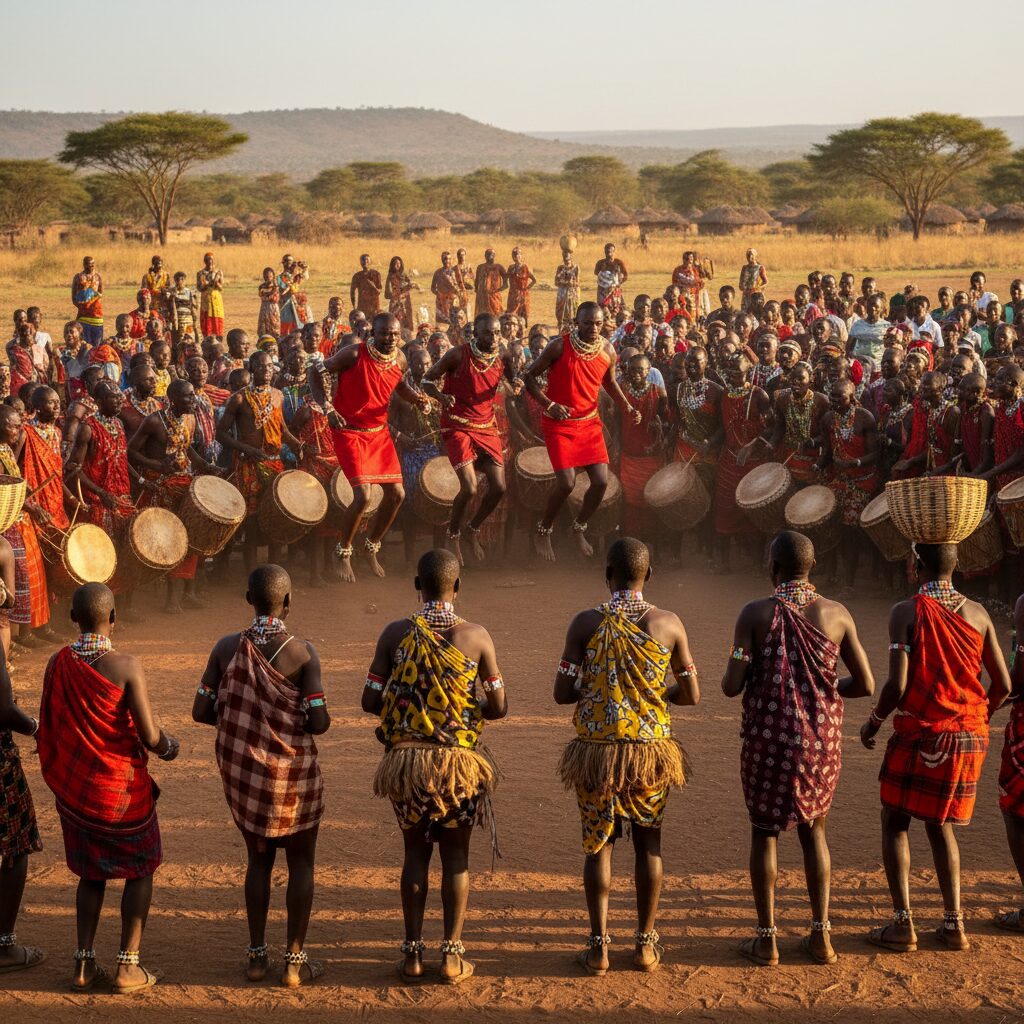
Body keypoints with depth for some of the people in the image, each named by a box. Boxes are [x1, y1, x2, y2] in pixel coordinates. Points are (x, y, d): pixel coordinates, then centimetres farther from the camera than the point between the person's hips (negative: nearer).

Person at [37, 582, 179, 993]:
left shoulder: (57, 664, -6)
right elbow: (149, 736, -19)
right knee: (140, 870, 14)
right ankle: (128, 966, 11)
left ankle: (84, 964, 18)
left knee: (92, 872, 20)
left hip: (73, 786, 4)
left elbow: (49, 727, 3)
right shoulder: (126, 667, -20)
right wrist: (168, 747, 4)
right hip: (121, 789, -4)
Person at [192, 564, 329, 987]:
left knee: (259, 858, 20)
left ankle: (257, 955, 23)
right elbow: (318, 723, -17)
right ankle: (294, 961, 15)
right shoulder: (302, 652, -16)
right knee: (301, 862, 12)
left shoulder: (227, 647, -6)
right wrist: (323, 717, 6)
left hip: (243, 772, 4)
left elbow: (201, 711, -5)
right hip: (292, 772, -3)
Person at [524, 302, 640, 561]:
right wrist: (549, 404, -24)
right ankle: (543, 532, 11)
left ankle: (579, 530, 23)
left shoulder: (607, 351, -3)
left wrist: (627, 407, 0)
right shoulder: (560, 346, -17)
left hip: (590, 422, 5)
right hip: (559, 423, -4)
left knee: (601, 481, -4)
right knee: (566, 482, -14)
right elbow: (530, 377, -11)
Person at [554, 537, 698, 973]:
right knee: (648, 844, 14)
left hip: (597, 748, -1)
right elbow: (691, 695, -1)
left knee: (598, 844, 11)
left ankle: (598, 946, 13)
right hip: (650, 748, 1)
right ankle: (645, 944, 20)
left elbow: (562, 692, -8)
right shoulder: (668, 624, -6)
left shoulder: (586, 622, -8)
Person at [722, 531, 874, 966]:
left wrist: (731, 676, 12)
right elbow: (865, 684, -2)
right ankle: (820, 935, 16)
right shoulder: (837, 614, -3)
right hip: (821, 739, 2)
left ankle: (766, 939, 13)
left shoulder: (755, 613, -10)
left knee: (764, 831, 12)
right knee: (814, 831, 18)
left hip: (768, 739, -2)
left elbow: (732, 686, -12)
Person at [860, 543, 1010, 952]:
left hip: (920, 734, -5)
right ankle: (953, 923, 14)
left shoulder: (906, 612, -11)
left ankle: (903, 923, 2)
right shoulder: (977, 614, 2)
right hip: (970, 737, 5)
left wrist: (873, 721, 0)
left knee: (895, 822, 10)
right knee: (939, 824, 19)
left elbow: (897, 684, -17)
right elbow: (1003, 684, 3)